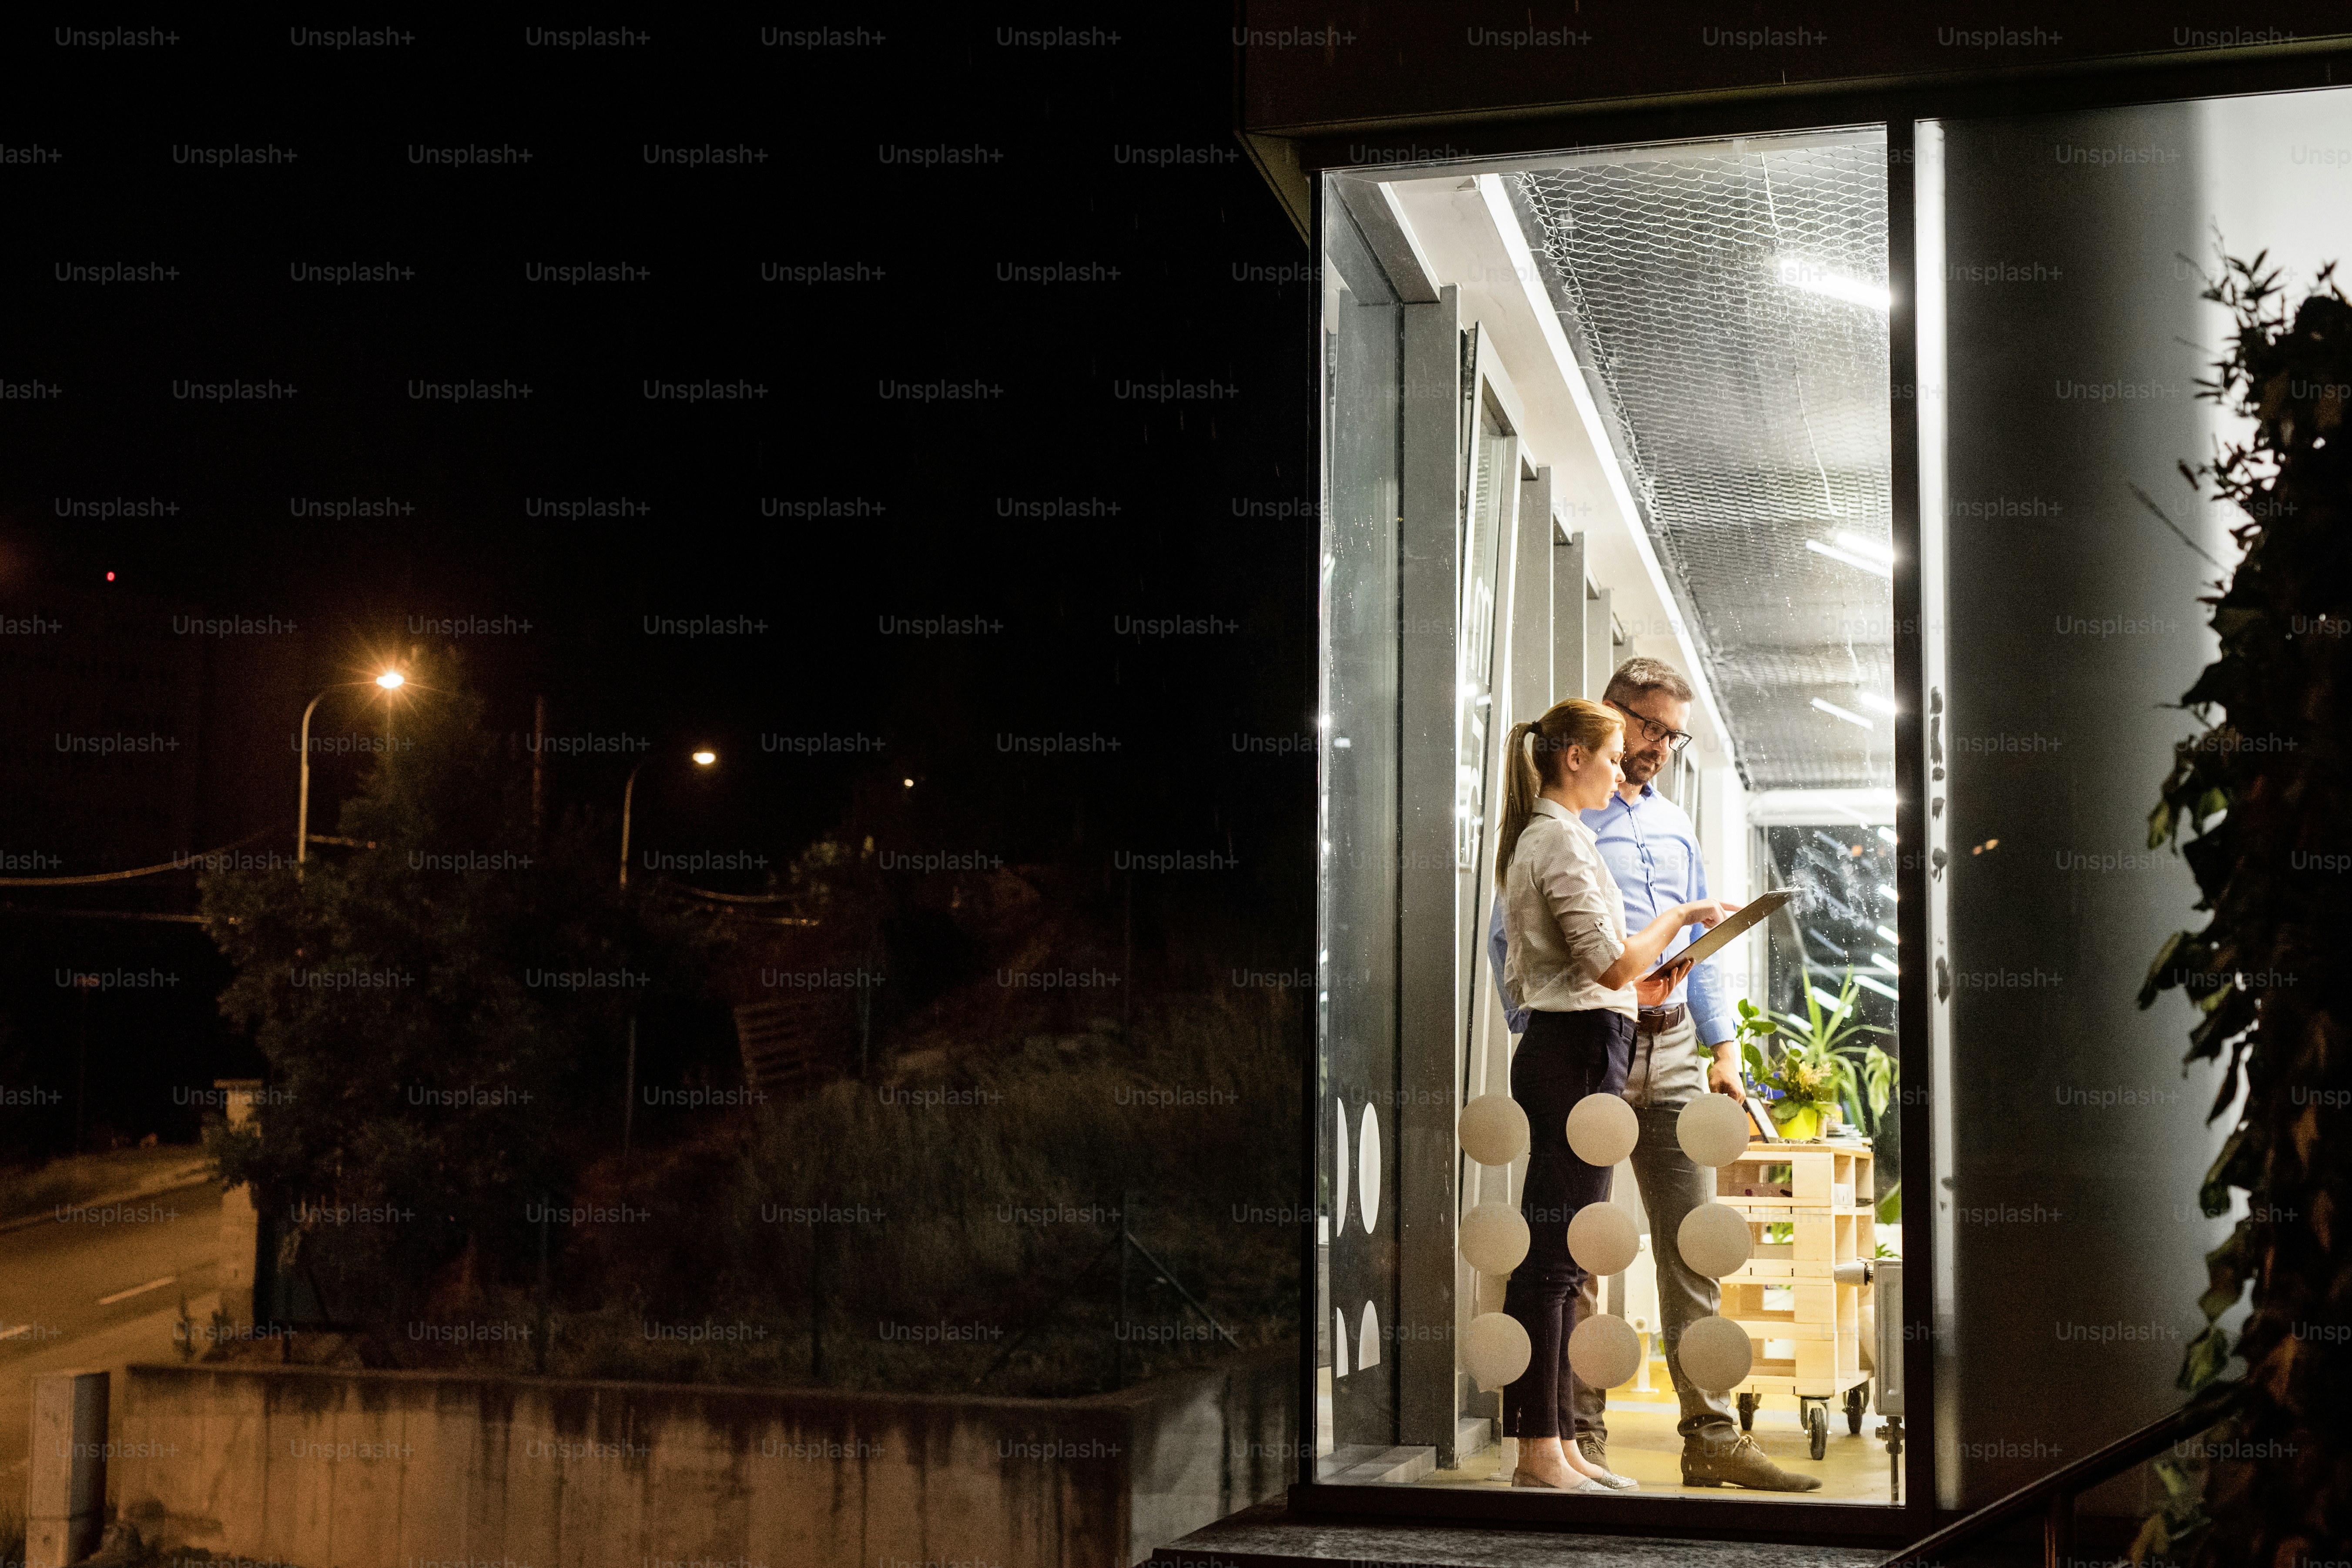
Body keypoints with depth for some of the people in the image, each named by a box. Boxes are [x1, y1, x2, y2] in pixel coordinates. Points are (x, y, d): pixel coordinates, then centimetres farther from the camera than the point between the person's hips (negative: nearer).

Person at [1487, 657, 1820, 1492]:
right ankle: (1581, 1437, 4)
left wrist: (1723, 1043, 12)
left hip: (1672, 1048, 6)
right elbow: (1507, 937, -2)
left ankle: (1710, 1435, 5)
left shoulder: (1676, 827, 20)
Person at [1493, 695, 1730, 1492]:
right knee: (1553, 1253, -8)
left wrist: (1638, 984, 19)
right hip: (1579, 1047, -10)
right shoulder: (1563, 839, -11)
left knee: (1556, 1254, 10)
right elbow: (1612, 963, -17)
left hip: (1557, 1044, 10)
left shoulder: (1535, 837, 20)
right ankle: (1538, 1451, -4)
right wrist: (1680, 916, -4)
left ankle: (1555, 1446, 14)